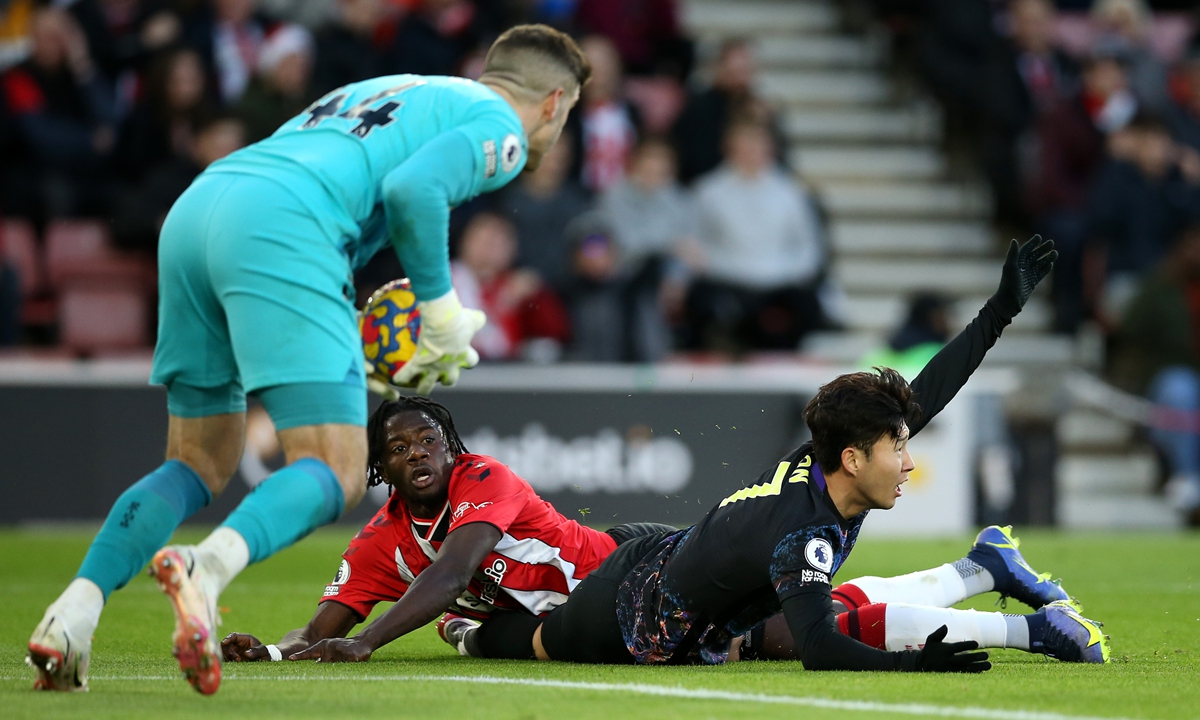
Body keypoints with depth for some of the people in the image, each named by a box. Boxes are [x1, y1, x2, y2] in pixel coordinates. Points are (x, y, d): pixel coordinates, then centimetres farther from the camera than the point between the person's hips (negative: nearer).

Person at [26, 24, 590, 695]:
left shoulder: (380, 92, 36)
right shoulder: (500, 125, 11)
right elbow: (413, 188, -8)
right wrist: (443, 315, 3)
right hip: (280, 231, -8)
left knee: (201, 464, 17)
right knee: (336, 475, -9)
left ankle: (77, 609, -1)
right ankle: (208, 568, -37)